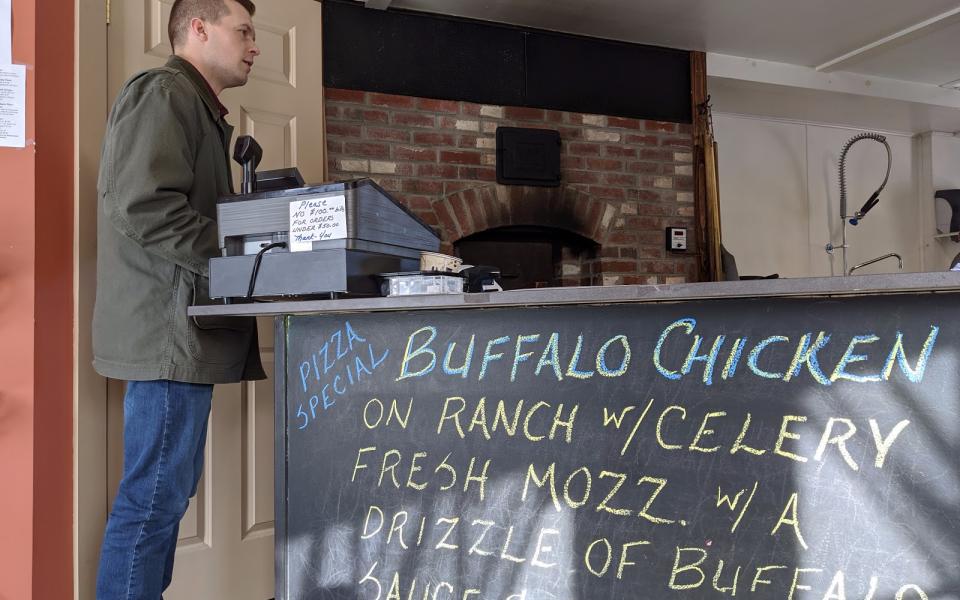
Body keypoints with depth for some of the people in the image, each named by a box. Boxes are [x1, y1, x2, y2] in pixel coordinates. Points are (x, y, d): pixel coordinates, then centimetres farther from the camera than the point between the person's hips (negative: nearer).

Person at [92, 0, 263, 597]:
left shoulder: (199, 107, 23)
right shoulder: (163, 93, -8)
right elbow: (147, 207, -21)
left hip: (183, 335, 10)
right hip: (168, 331, -10)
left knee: (170, 492, 15)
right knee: (154, 498, -5)